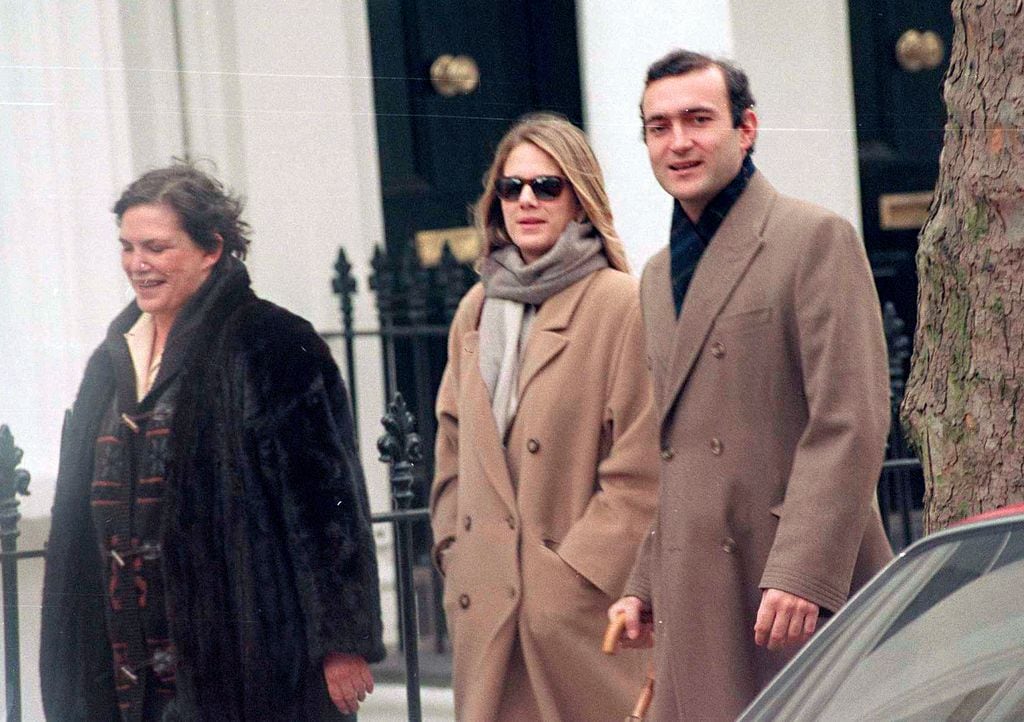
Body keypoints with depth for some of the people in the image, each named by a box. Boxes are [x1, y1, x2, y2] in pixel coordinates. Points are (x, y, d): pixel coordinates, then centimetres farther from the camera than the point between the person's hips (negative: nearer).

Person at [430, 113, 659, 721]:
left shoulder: (622, 306, -6)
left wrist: (573, 575, -12)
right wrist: (455, 558, 10)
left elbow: (639, 477, -9)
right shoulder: (478, 312, 14)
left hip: (588, 604, -5)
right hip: (486, 608, 6)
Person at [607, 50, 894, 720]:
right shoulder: (658, 277, 21)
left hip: (807, 591, -7)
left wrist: (805, 570, -20)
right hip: (698, 603, 7)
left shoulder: (816, 238, -4)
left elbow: (851, 423, -13)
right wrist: (645, 584, 17)